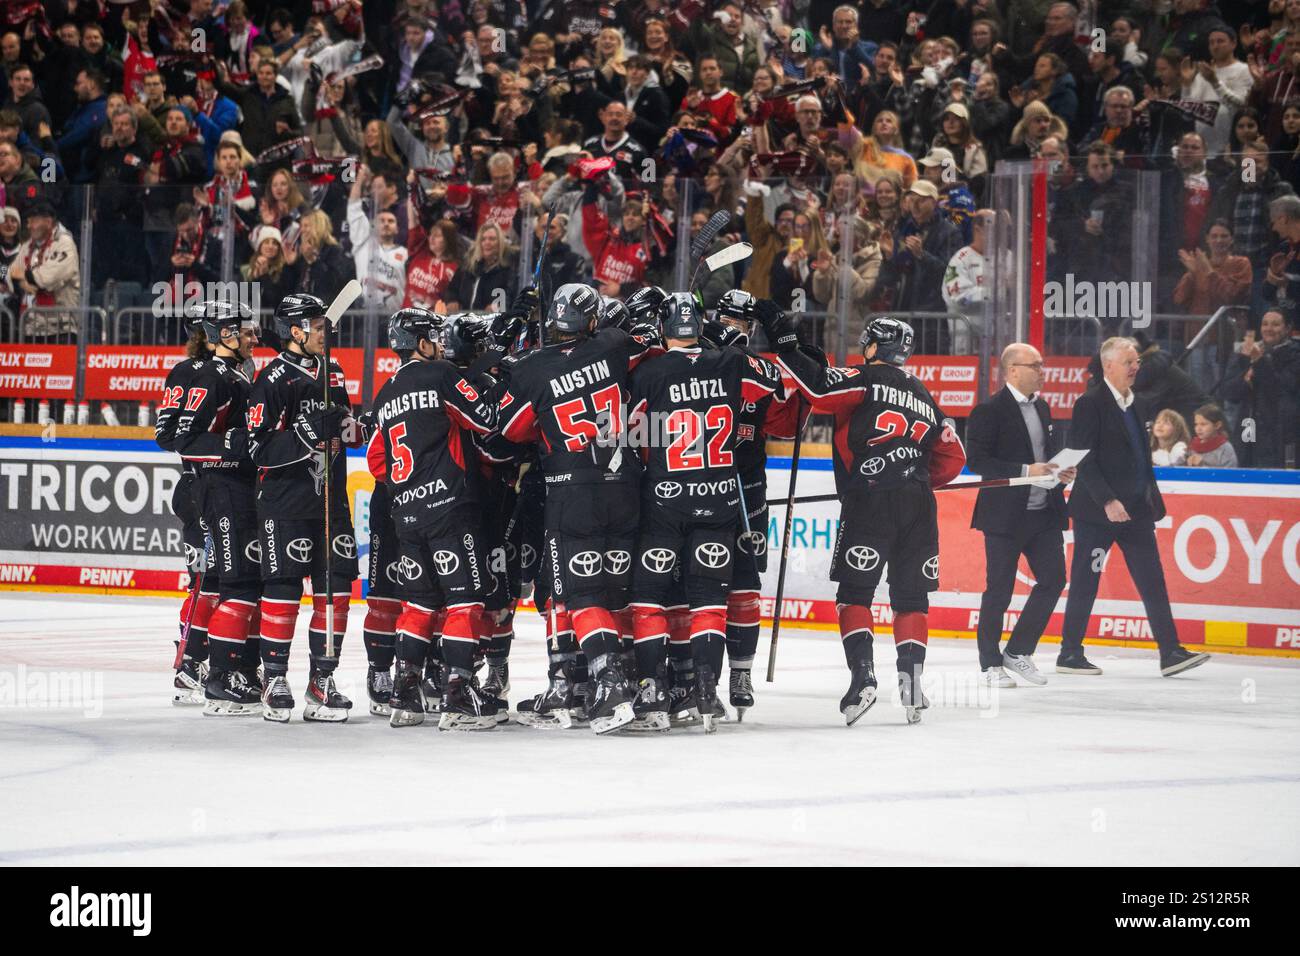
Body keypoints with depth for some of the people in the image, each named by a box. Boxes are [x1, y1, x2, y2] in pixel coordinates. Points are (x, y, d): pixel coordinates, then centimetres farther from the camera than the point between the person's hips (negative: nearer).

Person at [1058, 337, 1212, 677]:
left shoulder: (1137, 405, 14)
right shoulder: (1090, 404, -10)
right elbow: (1083, 460, -15)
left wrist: (1153, 501, 15)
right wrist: (1107, 501, -21)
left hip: (1136, 509, 7)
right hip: (1096, 510, -7)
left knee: (1152, 582, 2)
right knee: (1085, 583, 0)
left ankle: (1171, 652, 0)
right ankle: (1070, 653, 9)